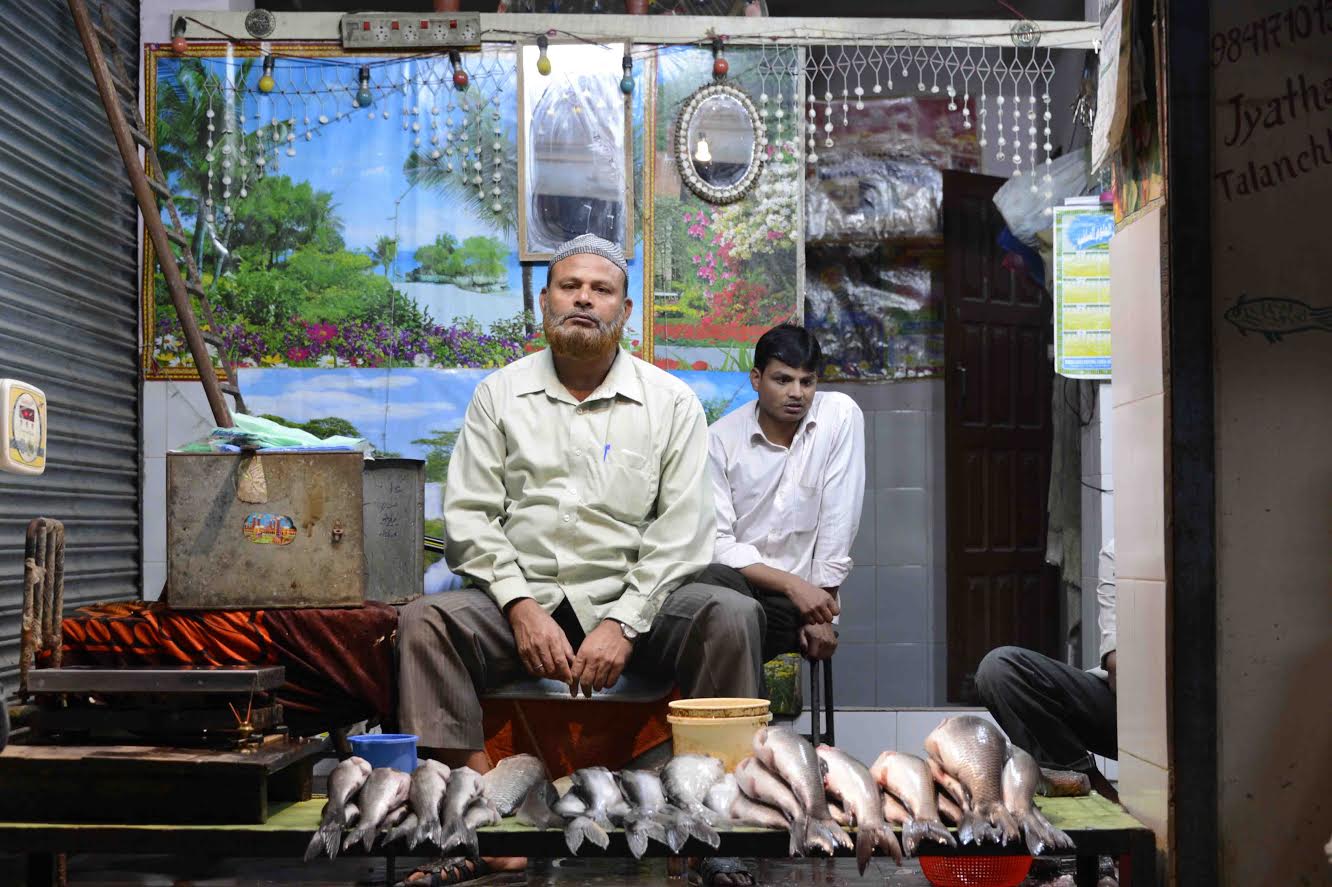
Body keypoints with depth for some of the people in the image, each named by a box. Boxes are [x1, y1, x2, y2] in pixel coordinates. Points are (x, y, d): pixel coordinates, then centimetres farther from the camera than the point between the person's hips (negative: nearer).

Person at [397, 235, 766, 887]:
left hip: (633, 602, -1)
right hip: (523, 595, 1)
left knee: (732, 616, -28)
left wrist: (623, 623, -14)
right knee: (425, 620, -26)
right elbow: (469, 515, 4)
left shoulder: (670, 402, 7)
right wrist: (522, 607, -11)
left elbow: (682, 529, -1)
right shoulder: (499, 394, 11)